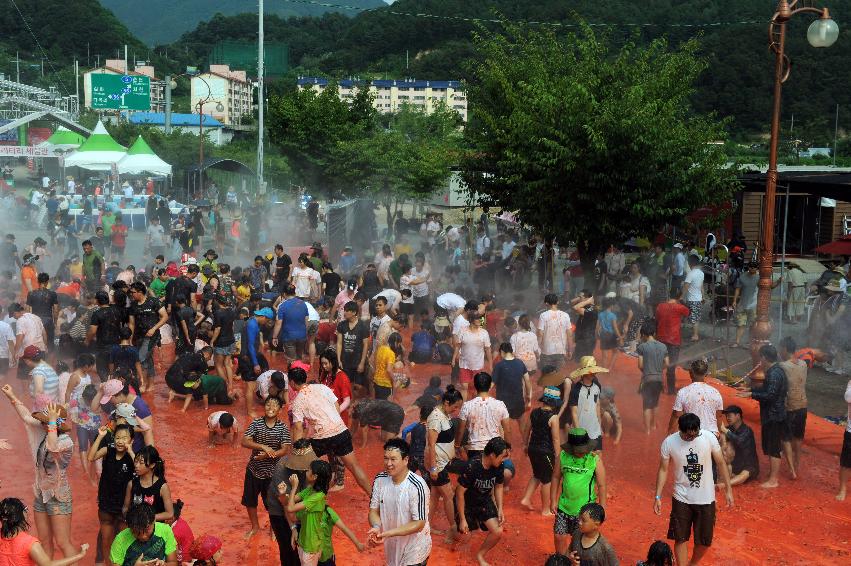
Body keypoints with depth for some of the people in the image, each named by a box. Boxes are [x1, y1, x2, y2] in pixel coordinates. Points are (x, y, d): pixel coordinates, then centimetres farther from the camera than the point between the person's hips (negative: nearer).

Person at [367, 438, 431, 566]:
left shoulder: (417, 486, -26)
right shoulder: (380, 480, -10)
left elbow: (418, 524, -23)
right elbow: (374, 511, -2)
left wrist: (388, 533, -30)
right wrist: (376, 527, -24)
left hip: (414, 550, -6)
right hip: (391, 546, 6)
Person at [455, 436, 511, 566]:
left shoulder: (499, 467, -18)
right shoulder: (471, 467, -35)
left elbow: (499, 486, 2)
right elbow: (460, 493, -25)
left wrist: (500, 509, -8)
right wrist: (462, 520, -20)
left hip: (484, 501, 4)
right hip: (466, 502, -4)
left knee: (498, 532, -10)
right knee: (463, 531, 8)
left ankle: (480, 555, 17)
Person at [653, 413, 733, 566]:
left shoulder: (709, 438, -14)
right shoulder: (669, 442, -14)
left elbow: (721, 463, -2)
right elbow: (663, 470, -4)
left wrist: (728, 490, -1)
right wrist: (658, 497, -6)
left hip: (706, 499, 1)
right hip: (681, 498, -1)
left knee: (704, 541, 10)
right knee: (680, 538, 3)